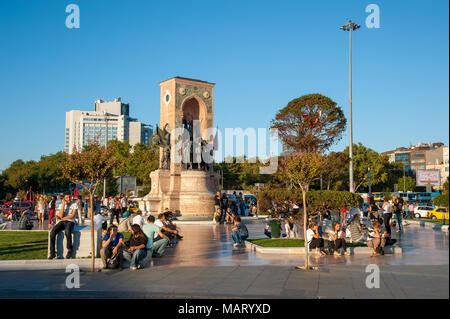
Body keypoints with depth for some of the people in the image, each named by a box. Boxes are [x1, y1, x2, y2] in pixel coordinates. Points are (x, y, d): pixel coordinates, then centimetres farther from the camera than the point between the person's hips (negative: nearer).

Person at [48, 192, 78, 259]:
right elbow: (61, 215, -4)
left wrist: (62, 218, -7)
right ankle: (52, 253, -18)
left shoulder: (74, 204, 5)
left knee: (67, 231, -38)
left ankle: (70, 250, -18)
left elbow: (72, 216, -7)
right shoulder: (62, 205, 13)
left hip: (70, 222, -3)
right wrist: (63, 204, -5)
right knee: (52, 232, -26)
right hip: (62, 223, 4)